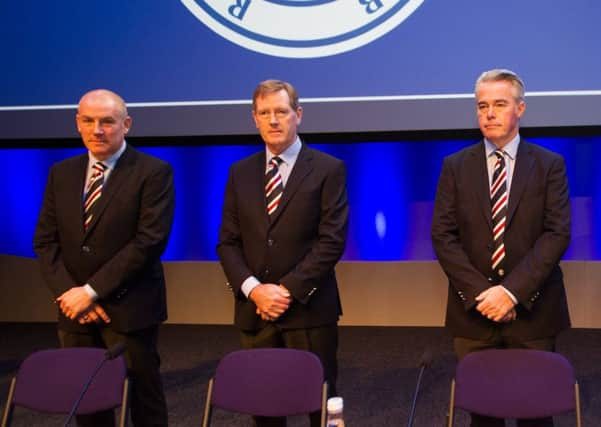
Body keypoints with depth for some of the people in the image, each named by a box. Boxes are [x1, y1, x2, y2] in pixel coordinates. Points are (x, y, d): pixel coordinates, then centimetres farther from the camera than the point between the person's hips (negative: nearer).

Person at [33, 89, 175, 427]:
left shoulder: (153, 172, -6)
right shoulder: (61, 173, 11)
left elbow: (150, 241, -15)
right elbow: (45, 241, 8)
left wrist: (92, 290, -16)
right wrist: (68, 292, -7)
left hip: (129, 309, -5)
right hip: (74, 309, 5)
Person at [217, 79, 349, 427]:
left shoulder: (329, 169, -1)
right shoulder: (240, 172, 11)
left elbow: (332, 240, -9)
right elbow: (228, 242, 7)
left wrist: (288, 290, -14)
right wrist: (252, 288, -9)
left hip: (309, 309, -3)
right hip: (254, 310, 4)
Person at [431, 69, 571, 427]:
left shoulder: (549, 165, 2)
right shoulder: (456, 166, 6)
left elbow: (557, 234, -7)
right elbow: (443, 236, 0)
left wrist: (512, 291, -17)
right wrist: (478, 292, -11)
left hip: (532, 310, -1)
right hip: (474, 311, 1)